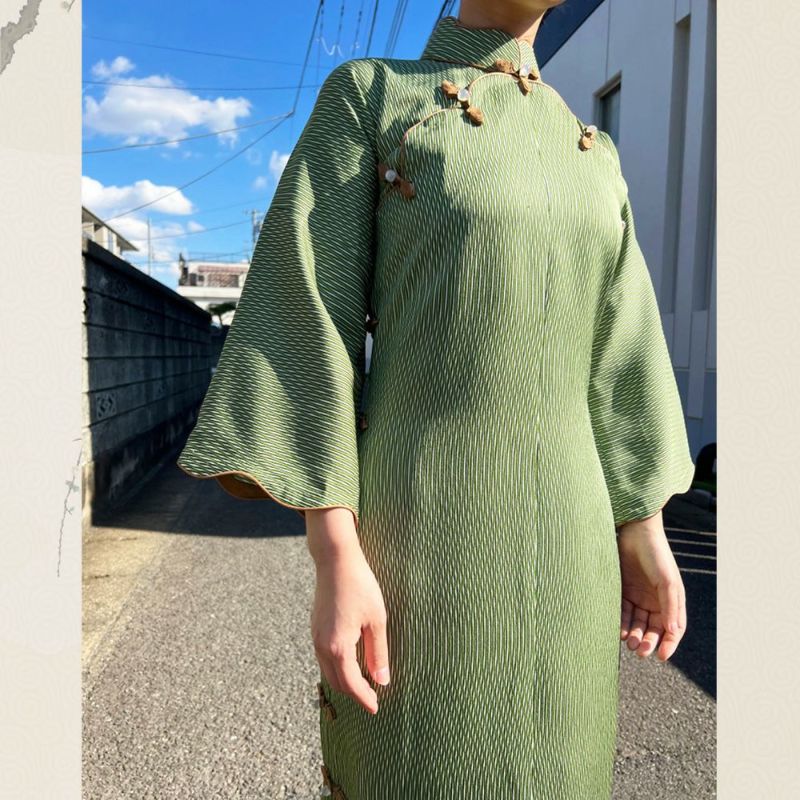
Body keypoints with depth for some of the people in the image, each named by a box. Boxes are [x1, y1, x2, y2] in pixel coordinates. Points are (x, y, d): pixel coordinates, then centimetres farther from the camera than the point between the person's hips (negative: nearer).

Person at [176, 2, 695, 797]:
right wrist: (333, 556, -16)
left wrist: (645, 530, 9)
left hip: (563, 533, 6)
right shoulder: (366, 94, 2)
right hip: (416, 522, -5)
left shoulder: (590, 153, 18)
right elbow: (306, 314, -8)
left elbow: (617, 350, 14)